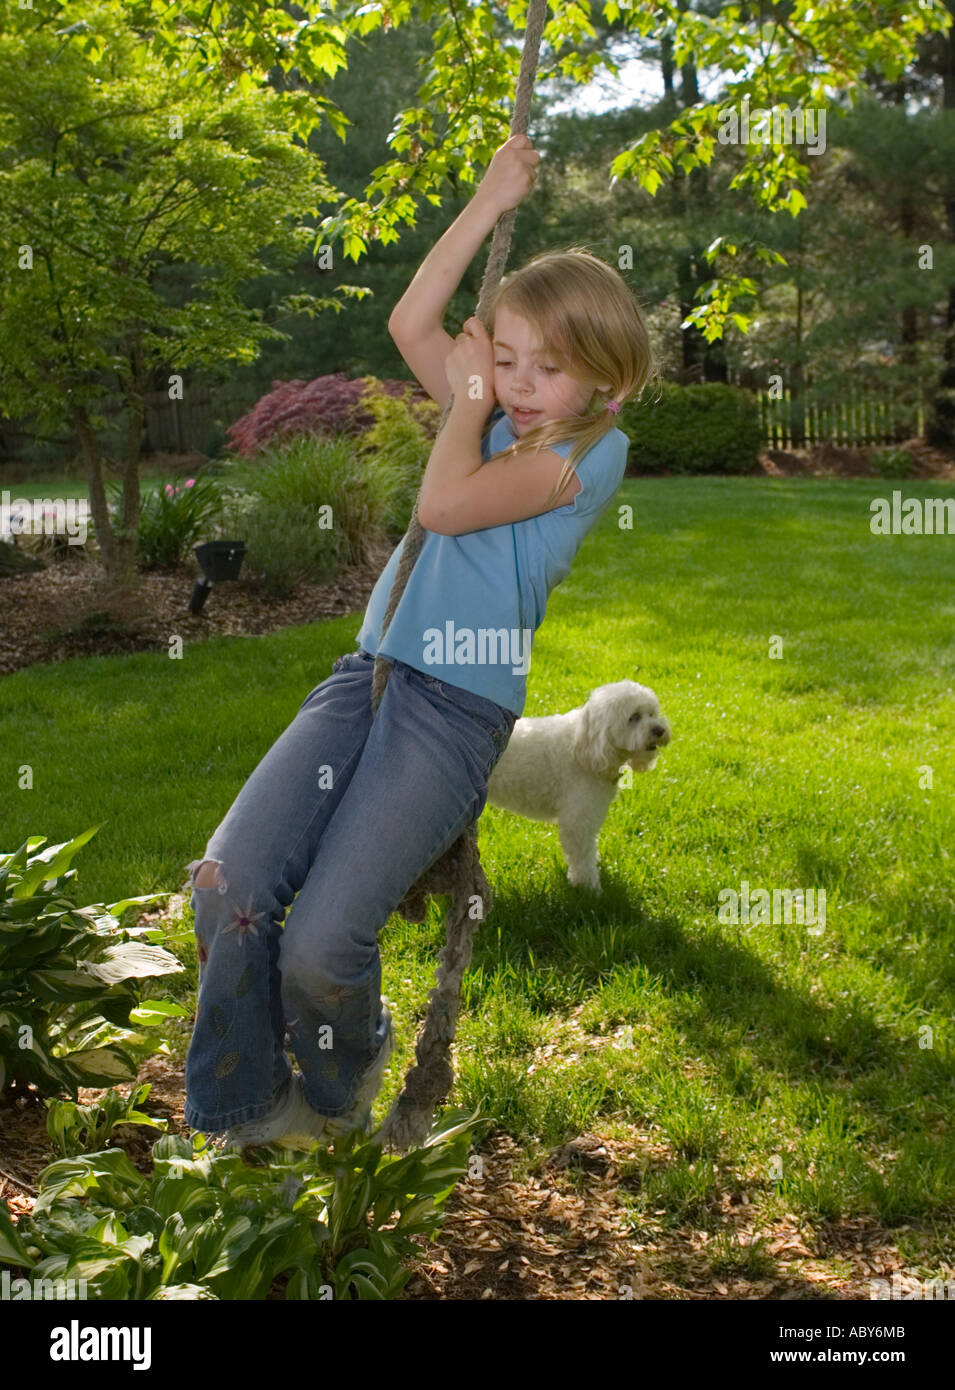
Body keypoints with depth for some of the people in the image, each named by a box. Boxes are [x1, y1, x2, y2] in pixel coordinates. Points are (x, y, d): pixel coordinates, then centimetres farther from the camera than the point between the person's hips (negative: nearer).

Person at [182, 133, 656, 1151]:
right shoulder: (499, 419, 21)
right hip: (367, 671, 6)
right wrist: (490, 203, 21)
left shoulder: (595, 449, 0)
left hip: (461, 705, -6)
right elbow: (410, 323, 19)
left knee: (320, 942, -18)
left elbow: (444, 504, -9)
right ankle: (235, 1115, 10)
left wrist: (468, 402, 8)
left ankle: (336, 1097, 17)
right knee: (227, 885, -12)